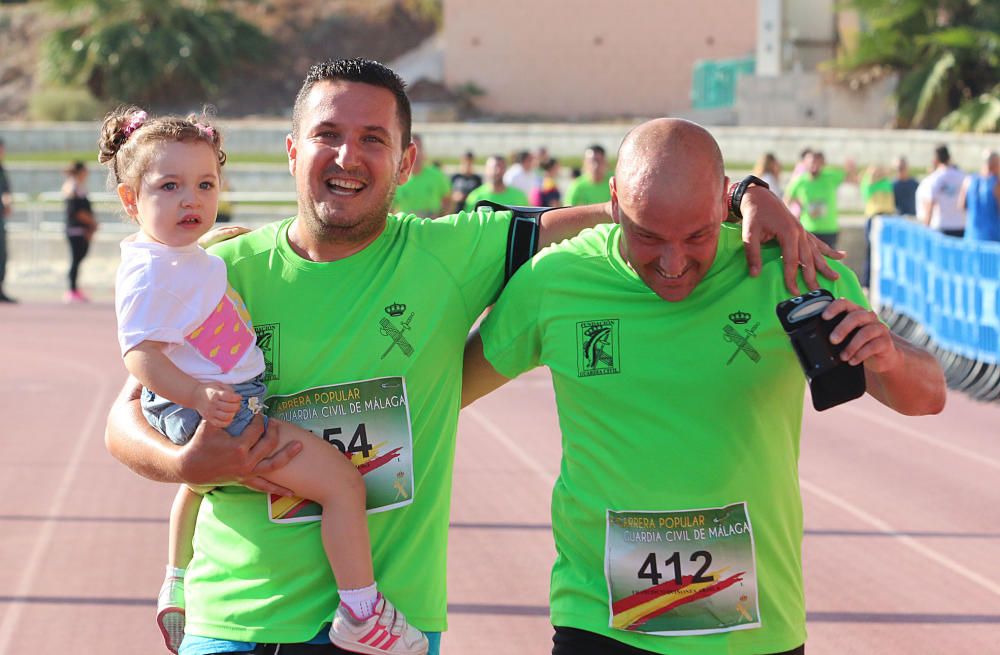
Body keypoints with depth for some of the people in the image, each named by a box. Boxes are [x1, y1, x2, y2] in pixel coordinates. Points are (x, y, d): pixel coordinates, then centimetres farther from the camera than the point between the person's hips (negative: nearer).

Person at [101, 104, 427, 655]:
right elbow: (140, 353, -28)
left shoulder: (184, 257, 9)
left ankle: (177, 588, 62)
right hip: (221, 415, -12)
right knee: (343, 481, -15)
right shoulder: (152, 272, -23)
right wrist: (197, 394, -41)